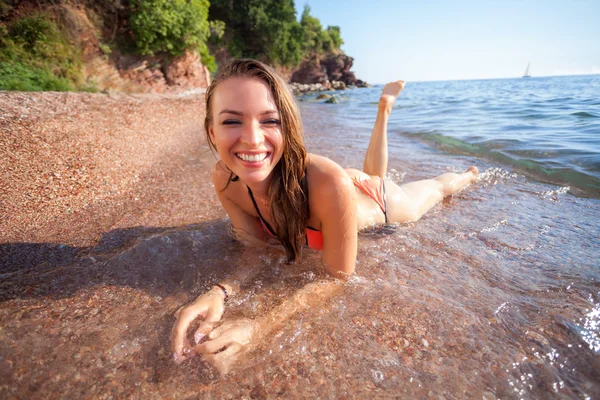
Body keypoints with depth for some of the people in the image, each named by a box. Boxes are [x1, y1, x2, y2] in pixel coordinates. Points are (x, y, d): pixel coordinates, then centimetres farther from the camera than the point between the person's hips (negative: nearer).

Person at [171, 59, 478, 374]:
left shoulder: (329, 184, -48)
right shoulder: (225, 179, -31)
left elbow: (338, 277, -35)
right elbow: (258, 248, -22)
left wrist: (260, 326, -47)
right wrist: (219, 291, -42)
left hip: (380, 202, -3)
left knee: (435, 188, 31)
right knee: (374, 172, 39)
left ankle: (469, 175, 65)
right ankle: (384, 106, 55)